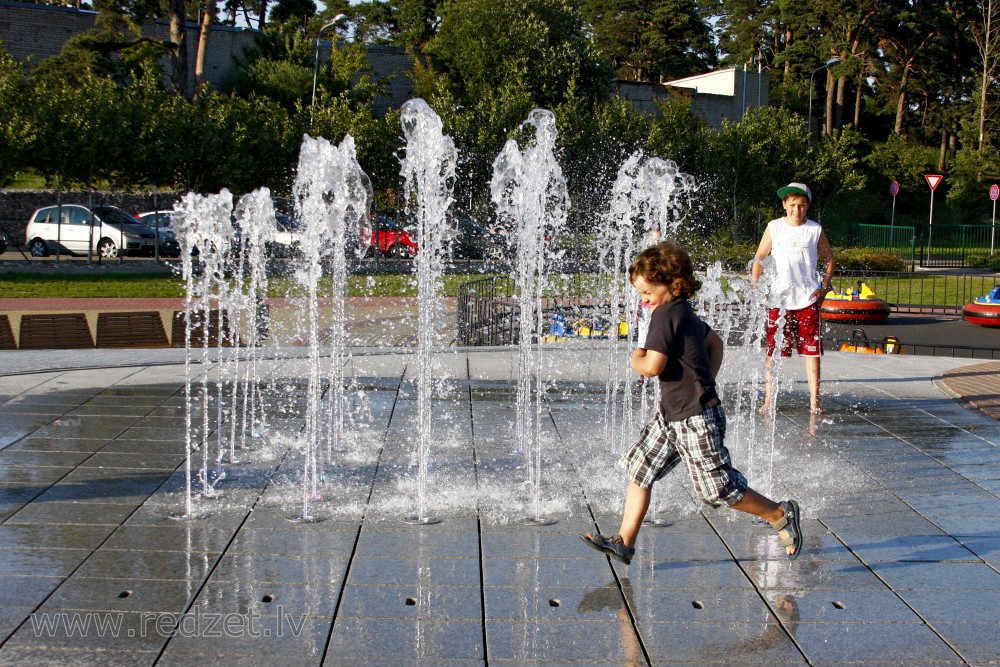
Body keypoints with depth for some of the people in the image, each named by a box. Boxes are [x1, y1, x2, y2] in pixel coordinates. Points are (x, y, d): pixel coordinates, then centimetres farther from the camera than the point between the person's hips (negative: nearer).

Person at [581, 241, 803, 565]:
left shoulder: (664, 315, -19)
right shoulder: (686, 314, 11)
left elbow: (653, 366, -26)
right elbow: (715, 343, 25)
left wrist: (637, 358, -5)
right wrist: (703, 383, 23)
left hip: (695, 419, -11)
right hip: (671, 414, 11)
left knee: (718, 488, 0)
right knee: (639, 471, 8)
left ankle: (780, 515, 16)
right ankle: (624, 542, 10)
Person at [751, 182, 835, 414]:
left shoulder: (815, 229, 4)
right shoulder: (774, 228, 3)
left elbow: (829, 260, 15)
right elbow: (759, 259, 9)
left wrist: (824, 286, 4)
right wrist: (755, 287, -1)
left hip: (808, 300, 0)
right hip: (779, 299, 0)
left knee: (812, 350, 0)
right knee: (773, 351, 0)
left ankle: (814, 400, 6)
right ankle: (769, 400, 7)